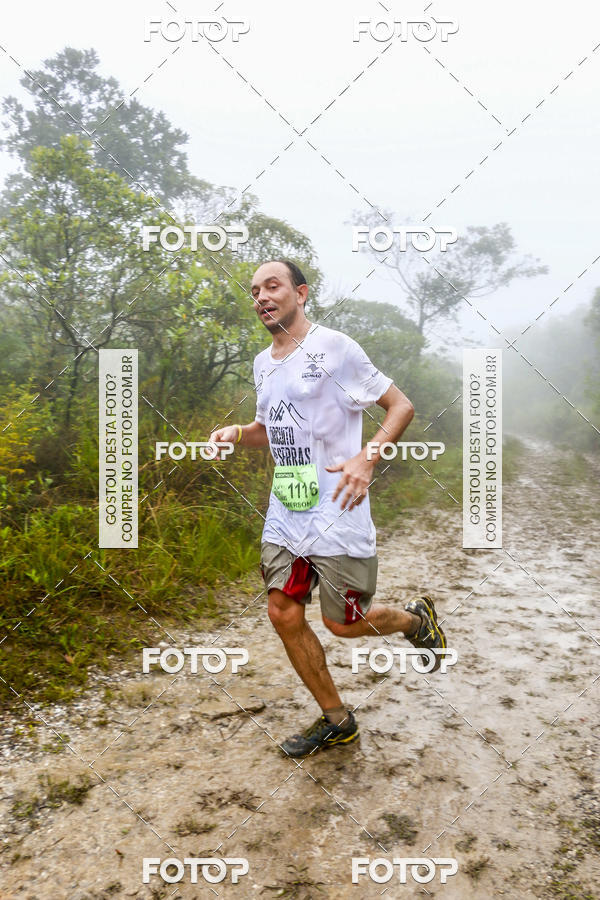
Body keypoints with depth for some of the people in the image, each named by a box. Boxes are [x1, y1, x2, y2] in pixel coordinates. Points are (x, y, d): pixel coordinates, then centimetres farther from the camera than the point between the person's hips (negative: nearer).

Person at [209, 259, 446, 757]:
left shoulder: (333, 346, -9)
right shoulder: (263, 363, 12)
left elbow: (401, 405, -7)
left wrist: (367, 458, -23)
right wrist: (236, 432, 4)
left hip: (336, 516, -7)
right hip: (284, 515, 7)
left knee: (345, 623, 2)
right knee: (284, 616, 5)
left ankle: (416, 618, 35)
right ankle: (336, 720, 26)